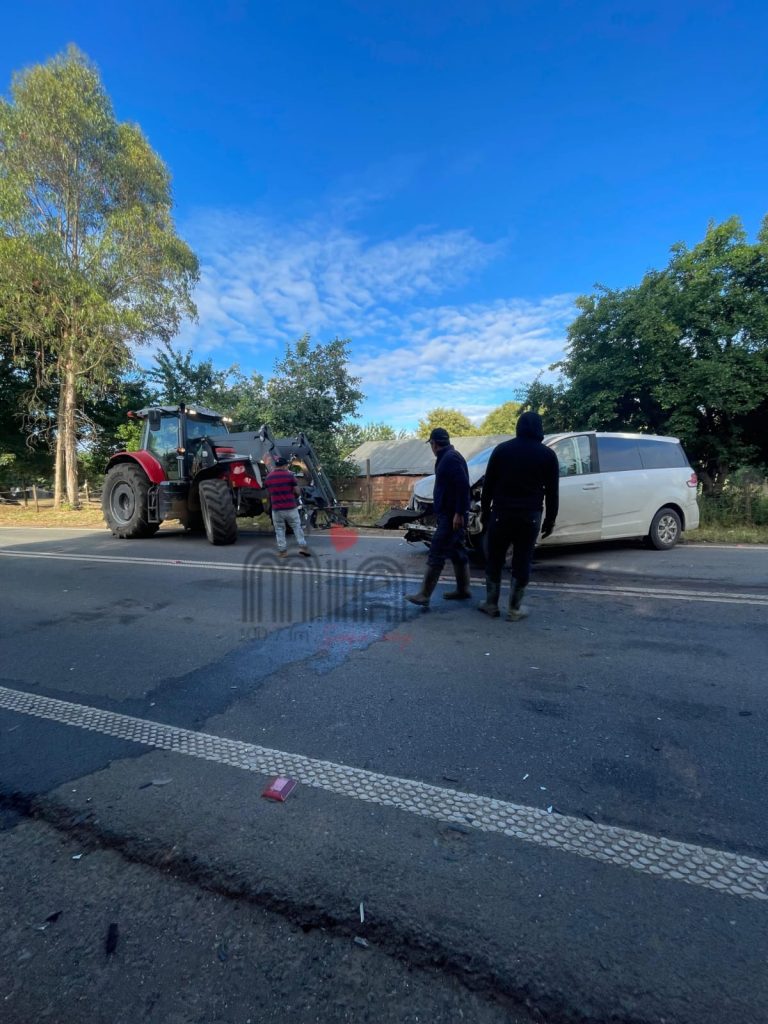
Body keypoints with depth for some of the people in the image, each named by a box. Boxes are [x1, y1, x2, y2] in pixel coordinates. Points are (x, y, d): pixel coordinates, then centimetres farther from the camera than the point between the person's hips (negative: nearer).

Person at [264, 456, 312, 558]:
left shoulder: (268, 477, 4)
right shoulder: (289, 475, -5)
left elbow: (269, 493, 13)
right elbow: (297, 492, -4)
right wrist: (294, 496, 16)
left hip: (276, 509, 2)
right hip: (291, 507, -2)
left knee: (279, 530, 11)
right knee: (297, 527, 11)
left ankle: (282, 551, 11)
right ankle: (302, 547, 8)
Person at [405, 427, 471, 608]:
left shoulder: (450, 458, -16)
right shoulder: (448, 457, 16)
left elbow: (463, 485, -24)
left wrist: (459, 513, -25)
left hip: (451, 515, -10)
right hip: (450, 514, 10)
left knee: (436, 554, -10)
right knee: (457, 551, 15)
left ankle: (424, 595, -7)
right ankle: (463, 589, 24)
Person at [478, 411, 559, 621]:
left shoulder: (502, 449, 3)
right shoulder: (547, 454, 3)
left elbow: (488, 485, 3)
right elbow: (552, 492, 4)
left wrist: (485, 511, 11)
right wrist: (550, 519, 11)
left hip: (501, 513, 0)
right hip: (530, 516, 0)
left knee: (494, 560, 11)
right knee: (521, 563, 6)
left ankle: (491, 604, 18)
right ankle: (515, 609, 13)